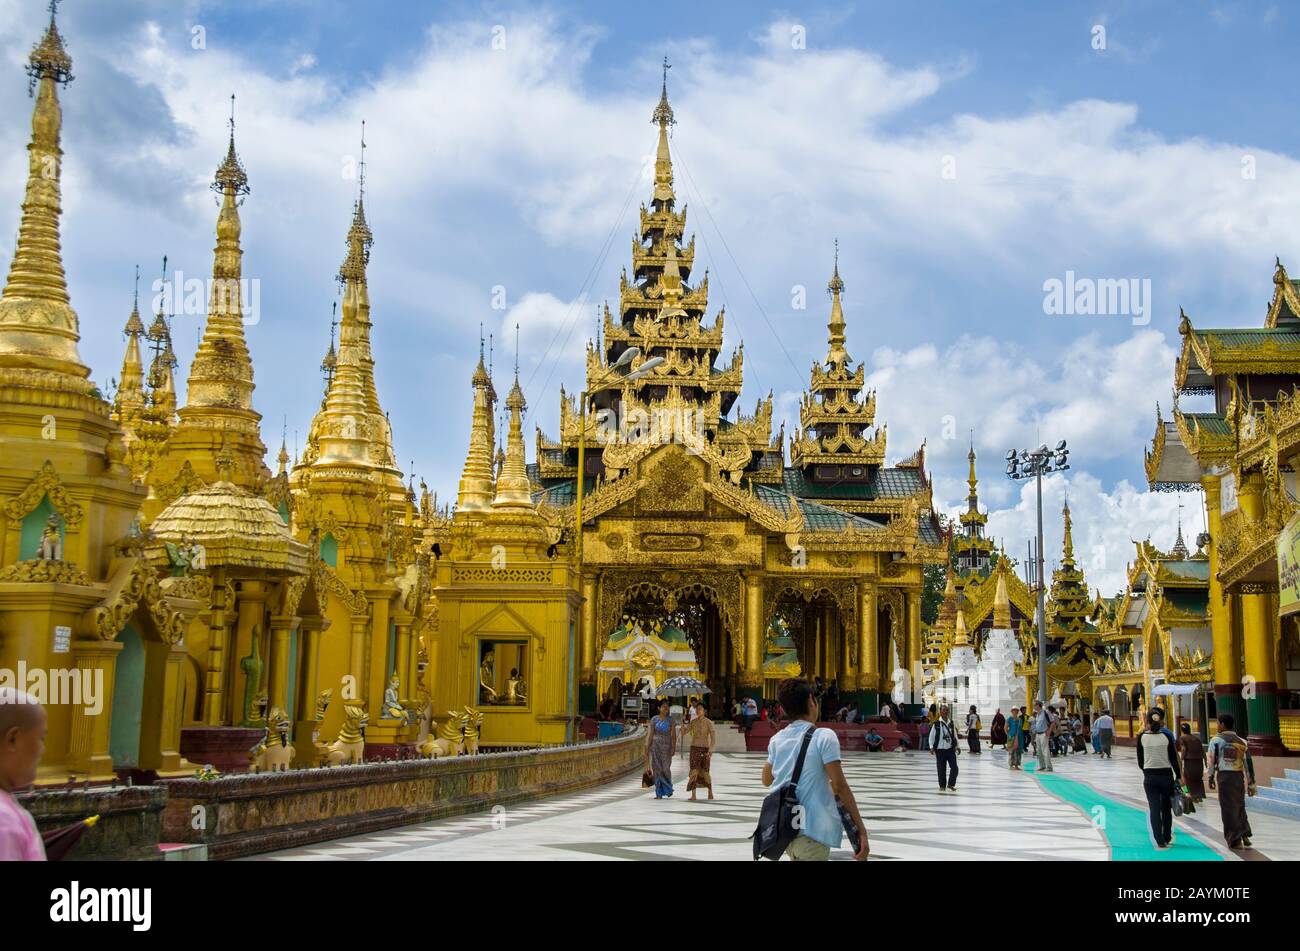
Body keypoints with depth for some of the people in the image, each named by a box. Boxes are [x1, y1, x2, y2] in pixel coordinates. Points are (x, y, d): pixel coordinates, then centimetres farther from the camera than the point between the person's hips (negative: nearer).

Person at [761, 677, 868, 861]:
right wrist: (861, 829, -9)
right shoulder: (824, 736, -10)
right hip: (812, 830, -7)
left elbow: (766, 779, 23)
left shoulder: (777, 739, 8)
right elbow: (840, 786, -13)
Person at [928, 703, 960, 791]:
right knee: (941, 769, 4)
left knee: (954, 768, -6)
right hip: (940, 749, -2)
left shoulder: (951, 723, 4)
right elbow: (931, 736, -2)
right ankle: (942, 786, 21)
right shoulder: (936, 724, -6)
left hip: (951, 749, 2)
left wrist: (956, 746, 7)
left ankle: (951, 784, 12)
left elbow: (955, 735, 13)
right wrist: (932, 747, -7)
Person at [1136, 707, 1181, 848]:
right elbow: (1173, 758, -5)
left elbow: (1140, 761, 1)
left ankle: (1160, 840, -1)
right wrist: (1178, 776, 5)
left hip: (1149, 777, 0)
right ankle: (1167, 837, 26)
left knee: (1154, 809, 3)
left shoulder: (1142, 737, -5)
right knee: (1166, 808, 16)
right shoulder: (1167, 735, -7)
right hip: (1166, 775, 0)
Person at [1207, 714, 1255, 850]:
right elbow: (1248, 763, 7)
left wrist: (1211, 777, 9)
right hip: (1239, 776, 4)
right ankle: (1245, 835, 8)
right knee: (1240, 806, 19)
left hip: (1224, 776, -4)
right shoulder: (1242, 742, 9)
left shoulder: (1216, 740, -2)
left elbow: (1212, 760, -3)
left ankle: (1235, 840, 2)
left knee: (1228, 808, 2)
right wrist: (1251, 784, 10)